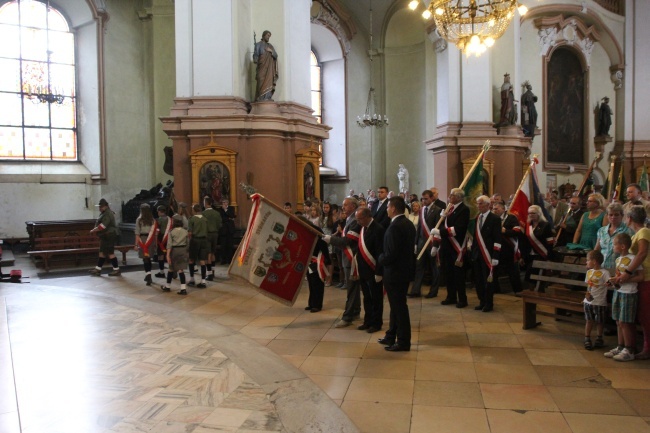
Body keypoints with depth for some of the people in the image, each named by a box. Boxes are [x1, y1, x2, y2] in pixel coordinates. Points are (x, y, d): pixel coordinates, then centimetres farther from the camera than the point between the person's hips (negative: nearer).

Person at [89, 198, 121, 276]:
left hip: (108, 236, -11)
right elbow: (99, 224, 21)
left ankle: (116, 270, 1)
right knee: (102, 252, 13)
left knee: (110, 253, -6)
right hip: (105, 237, 11)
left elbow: (103, 226, -24)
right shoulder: (103, 213, 16)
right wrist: (95, 229, 4)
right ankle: (98, 269, 20)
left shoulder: (107, 214, -18)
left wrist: (93, 230, -13)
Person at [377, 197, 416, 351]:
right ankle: (391, 336, 30)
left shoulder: (395, 227, -23)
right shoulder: (408, 224, 8)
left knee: (399, 307, 0)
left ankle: (403, 342, 11)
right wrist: (385, 258, 13)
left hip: (395, 272, -10)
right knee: (397, 305, 18)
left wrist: (381, 259, -6)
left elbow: (391, 254, -26)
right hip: (404, 269, 10)